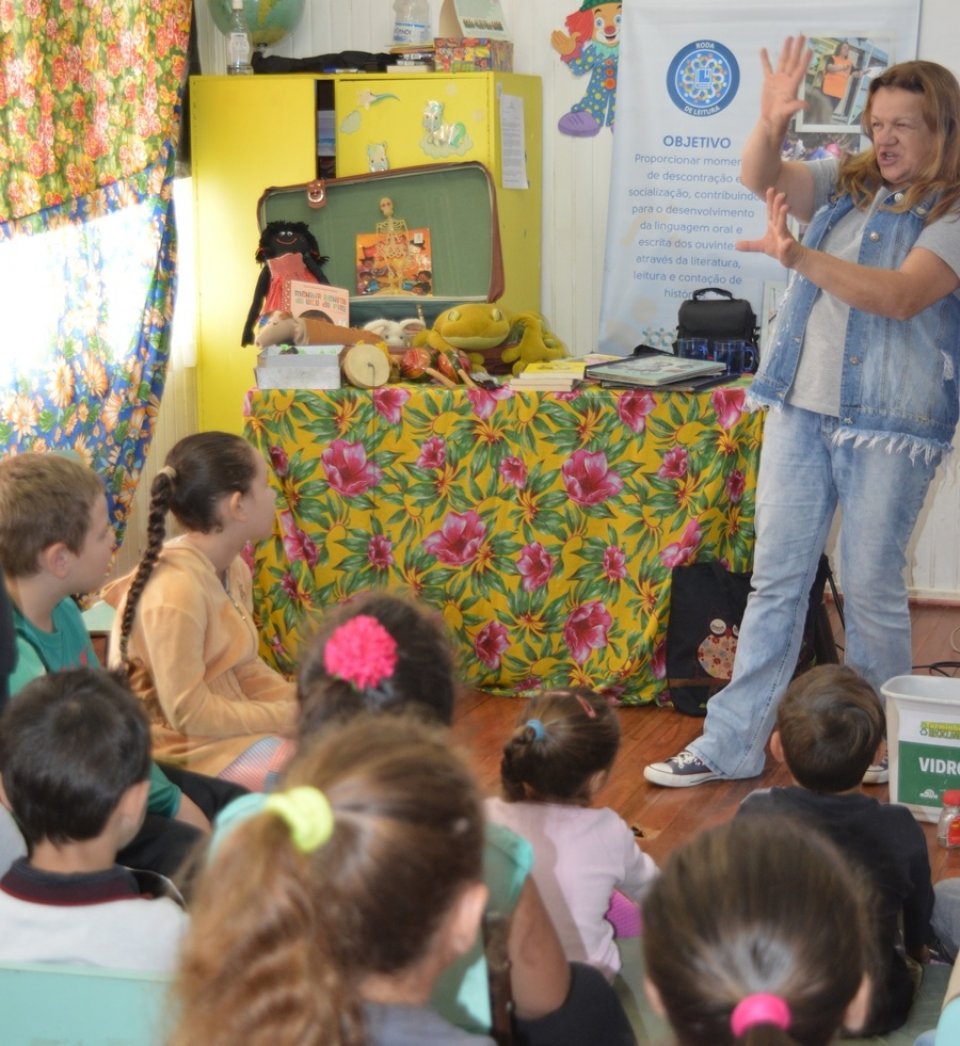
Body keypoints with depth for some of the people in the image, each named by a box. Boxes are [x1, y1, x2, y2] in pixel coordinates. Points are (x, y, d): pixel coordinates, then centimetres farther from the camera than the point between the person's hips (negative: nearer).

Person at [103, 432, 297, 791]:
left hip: (225, 722, 9)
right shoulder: (175, 589, -25)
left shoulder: (234, 570, 3)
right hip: (186, 749, -9)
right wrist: (286, 717, -18)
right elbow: (188, 714, -23)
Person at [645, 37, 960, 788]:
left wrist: (799, 258, -31)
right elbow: (761, 179, -5)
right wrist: (770, 125, -26)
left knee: (872, 588, 4)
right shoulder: (846, 186, 9)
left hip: (890, 424, -5)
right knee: (776, 580, 8)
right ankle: (731, 744, 13)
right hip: (802, 409, 5)